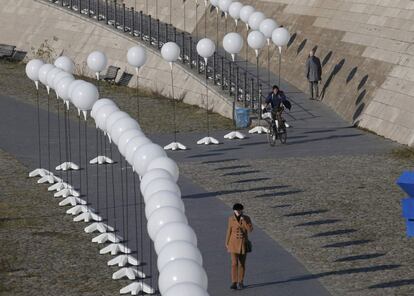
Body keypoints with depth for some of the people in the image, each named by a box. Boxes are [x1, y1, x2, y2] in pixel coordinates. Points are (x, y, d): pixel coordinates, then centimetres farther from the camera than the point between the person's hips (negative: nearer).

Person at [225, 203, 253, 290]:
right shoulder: (231, 219, -4)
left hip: (243, 243, 0)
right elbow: (229, 231, 2)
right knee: (234, 263, -7)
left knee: (242, 263, 5)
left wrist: (244, 220, -24)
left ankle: (240, 282, 17)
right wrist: (227, 243, 4)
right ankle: (234, 283, -5)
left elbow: (250, 229, -17)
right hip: (234, 243, 0)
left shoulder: (246, 218, -6)